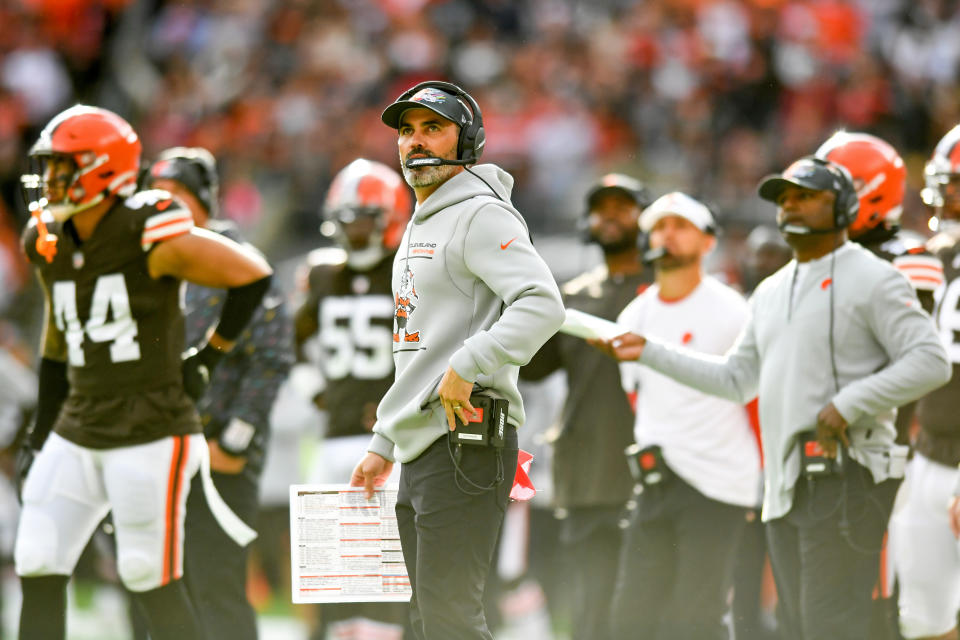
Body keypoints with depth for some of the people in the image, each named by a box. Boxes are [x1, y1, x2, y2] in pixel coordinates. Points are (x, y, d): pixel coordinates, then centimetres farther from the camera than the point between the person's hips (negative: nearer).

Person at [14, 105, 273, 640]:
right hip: (78, 432, 7)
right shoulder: (48, 243, 7)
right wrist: (41, 434, 21)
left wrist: (208, 359, -5)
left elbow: (253, 275, -10)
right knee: (38, 572, 1)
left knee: (154, 583, -4)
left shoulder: (151, 238, -15)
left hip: (151, 434, -7)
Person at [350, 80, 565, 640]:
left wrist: (466, 368, -25)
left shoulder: (482, 216, -9)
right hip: (420, 450, 10)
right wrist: (383, 444, 25)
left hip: (465, 443, -10)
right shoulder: (420, 228, 23)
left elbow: (542, 305, -24)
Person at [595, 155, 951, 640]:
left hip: (846, 476, -8)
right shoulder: (771, 293, 21)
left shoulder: (872, 280, -4)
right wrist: (649, 353, 21)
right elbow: (736, 379, 26)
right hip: (785, 485, 8)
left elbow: (930, 362, -13)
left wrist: (847, 405, -20)